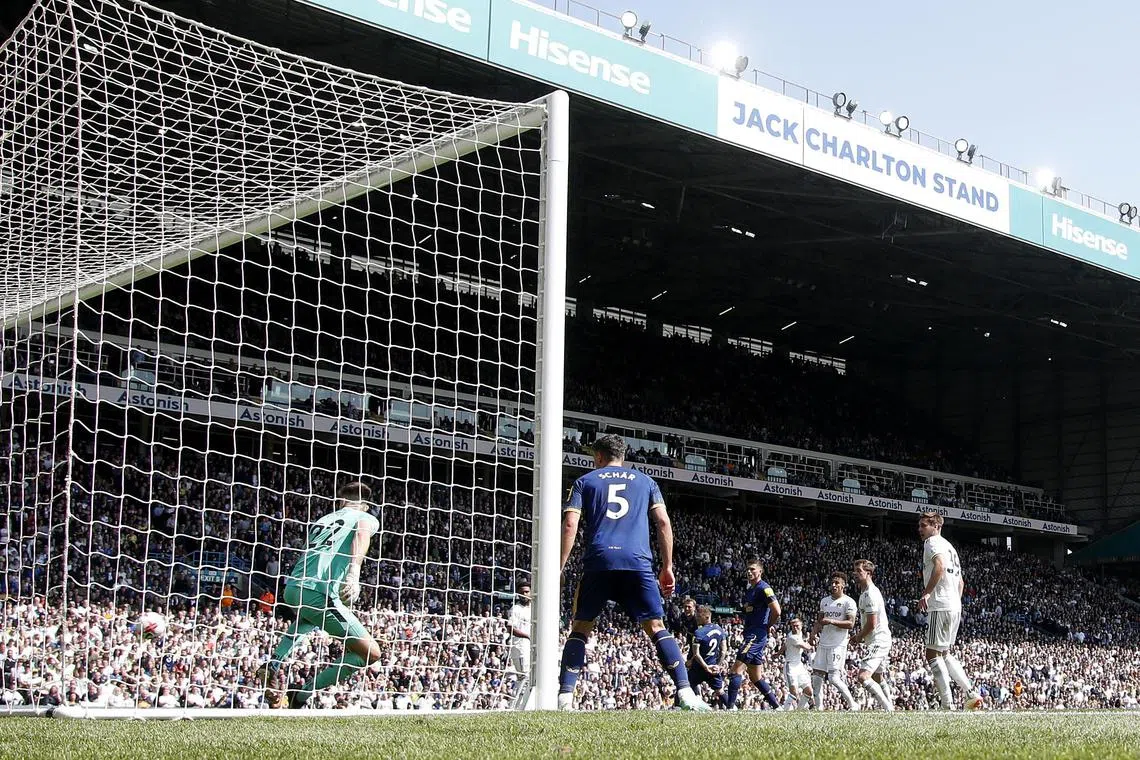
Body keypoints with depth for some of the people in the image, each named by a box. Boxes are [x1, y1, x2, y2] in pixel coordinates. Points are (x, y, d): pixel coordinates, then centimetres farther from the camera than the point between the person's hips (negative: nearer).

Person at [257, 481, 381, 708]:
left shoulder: (323, 520, 29)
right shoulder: (367, 518, 12)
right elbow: (361, 534, -11)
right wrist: (354, 573, -27)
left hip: (292, 587, 7)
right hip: (319, 592, -7)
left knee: (309, 616, 43)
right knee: (370, 652, 3)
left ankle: (273, 665, 21)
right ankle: (301, 696, 0)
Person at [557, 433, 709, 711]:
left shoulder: (585, 481, 17)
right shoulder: (645, 482, 22)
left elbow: (569, 525, 5)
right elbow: (664, 523, 11)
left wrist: (559, 569, 5)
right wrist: (667, 567, 14)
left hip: (598, 562, -1)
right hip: (638, 563, 1)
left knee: (580, 628, 10)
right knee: (656, 627, 3)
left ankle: (565, 696, 0)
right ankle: (685, 692, -10)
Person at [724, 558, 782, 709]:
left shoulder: (763, 588, -12)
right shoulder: (750, 590, 17)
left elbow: (776, 611, -20)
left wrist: (769, 627, -6)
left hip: (756, 635, -10)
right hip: (751, 634, 10)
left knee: (737, 670, -13)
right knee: (756, 677, 14)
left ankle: (730, 706, -14)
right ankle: (776, 705, 19)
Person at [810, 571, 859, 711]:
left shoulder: (848, 602, -6)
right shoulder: (824, 601, 16)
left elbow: (850, 624, -14)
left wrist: (831, 621, -22)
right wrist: (813, 633, 4)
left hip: (838, 645, -7)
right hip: (822, 644, 7)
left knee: (834, 678, -13)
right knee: (816, 676, 3)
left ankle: (852, 705, 1)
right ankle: (819, 708, 9)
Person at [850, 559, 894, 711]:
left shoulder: (870, 594, -18)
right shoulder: (866, 592, 15)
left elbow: (872, 624, -21)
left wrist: (859, 637, -5)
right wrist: (859, 635, 14)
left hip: (877, 641, -11)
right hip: (881, 641, 11)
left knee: (863, 676, -21)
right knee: (878, 678, 21)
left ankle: (888, 708, -18)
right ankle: (891, 709, 29)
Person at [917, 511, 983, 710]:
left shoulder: (932, 542, -5)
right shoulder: (949, 547, 24)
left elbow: (939, 566, -24)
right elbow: (960, 582, 28)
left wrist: (925, 594, -23)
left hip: (940, 607, -10)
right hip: (955, 606, 10)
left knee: (933, 654, -7)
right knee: (944, 654, 19)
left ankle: (948, 705, -12)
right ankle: (971, 694, 12)